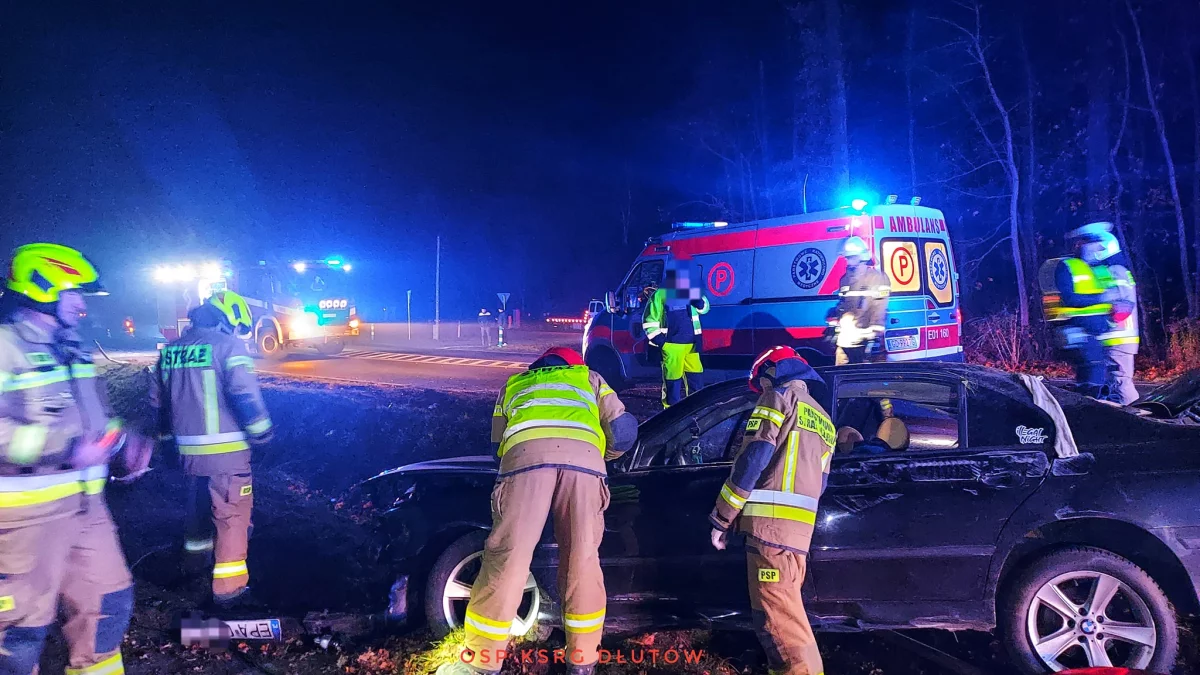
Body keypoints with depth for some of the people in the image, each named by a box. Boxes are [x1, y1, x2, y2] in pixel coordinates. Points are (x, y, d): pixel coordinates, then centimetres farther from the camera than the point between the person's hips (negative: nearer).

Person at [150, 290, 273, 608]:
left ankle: (198, 540, 53)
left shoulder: (171, 349, 10)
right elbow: (245, 395, -21)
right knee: (232, 514, -1)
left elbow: (158, 398, 18)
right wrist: (261, 432, -11)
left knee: (201, 496, 30)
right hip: (225, 449, -7)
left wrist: (169, 431, 31)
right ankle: (229, 588, 1)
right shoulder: (229, 345, -12)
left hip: (188, 448, 7)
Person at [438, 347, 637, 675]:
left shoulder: (514, 384, 42)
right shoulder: (589, 379, 39)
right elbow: (623, 431, 29)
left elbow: (498, 442, 41)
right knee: (582, 560, 9)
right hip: (583, 458, 0)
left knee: (507, 557, 1)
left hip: (526, 454, 0)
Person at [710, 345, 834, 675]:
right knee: (783, 609, 14)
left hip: (771, 522, -8)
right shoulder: (823, 420, 27)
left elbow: (753, 459, -9)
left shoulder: (779, 396, 3)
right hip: (800, 528, 8)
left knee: (776, 614, -10)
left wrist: (721, 516, -5)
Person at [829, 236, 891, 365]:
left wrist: (874, 337, -17)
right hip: (845, 340, 7)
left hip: (865, 340, -6)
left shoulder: (877, 278, -5)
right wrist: (835, 331, 17)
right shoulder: (845, 280, 17)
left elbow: (880, 311, -11)